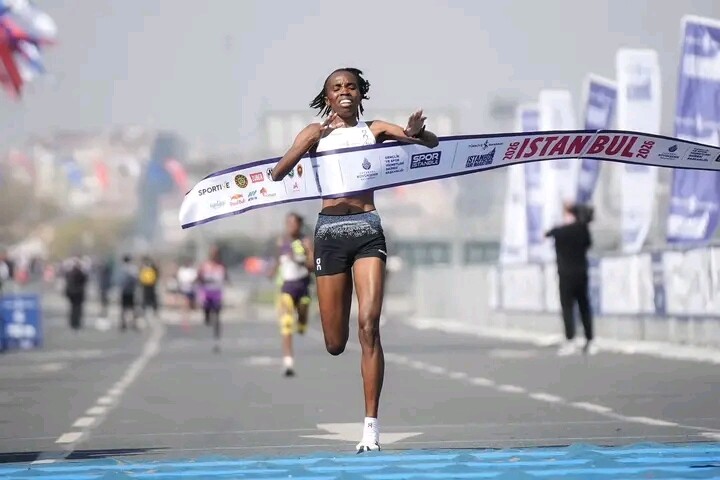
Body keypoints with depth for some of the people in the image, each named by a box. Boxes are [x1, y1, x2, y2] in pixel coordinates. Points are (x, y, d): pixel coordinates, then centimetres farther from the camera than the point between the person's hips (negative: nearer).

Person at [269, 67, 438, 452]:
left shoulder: (374, 129, 11)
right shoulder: (316, 132, 10)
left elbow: (433, 143, 1)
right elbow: (277, 173, -3)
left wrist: (416, 134, -23)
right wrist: (310, 142, -18)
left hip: (367, 230, -1)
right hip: (330, 230, 1)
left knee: (368, 325, -17)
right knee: (335, 344, 2)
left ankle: (371, 427, -16)